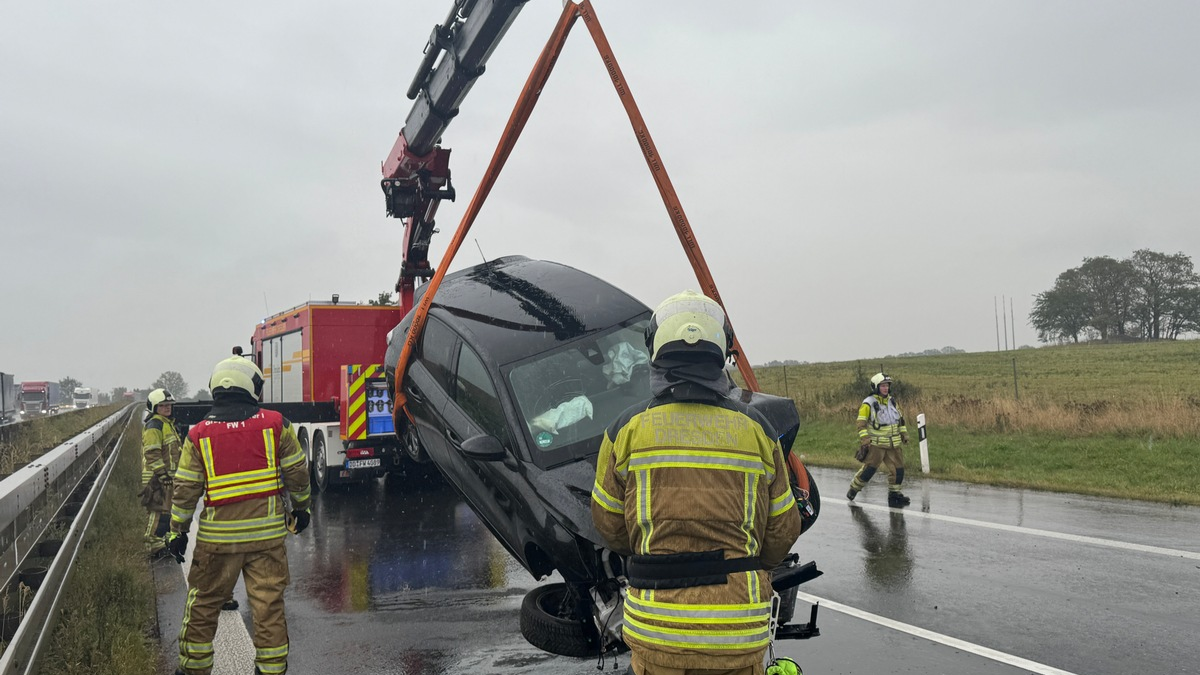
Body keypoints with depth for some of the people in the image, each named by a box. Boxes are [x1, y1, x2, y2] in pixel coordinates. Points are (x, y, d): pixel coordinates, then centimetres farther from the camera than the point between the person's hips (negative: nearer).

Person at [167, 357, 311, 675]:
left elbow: (185, 489, 1)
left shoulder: (198, 434, -1)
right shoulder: (275, 424, -4)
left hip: (218, 536, 1)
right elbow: (297, 472, 3)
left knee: (202, 604, 16)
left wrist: (178, 530, 11)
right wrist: (301, 508, 17)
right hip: (267, 534, 0)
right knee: (268, 606, 7)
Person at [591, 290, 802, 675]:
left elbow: (609, 525, 6)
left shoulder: (626, 430, -5)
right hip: (739, 632, 1)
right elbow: (783, 531, 6)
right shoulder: (756, 430, -2)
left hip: (656, 628, -1)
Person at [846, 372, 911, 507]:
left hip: (893, 444, 6)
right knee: (869, 468, -6)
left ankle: (894, 494, 15)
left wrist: (904, 433, 19)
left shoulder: (892, 401, 12)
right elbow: (861, 424, -11)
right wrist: (865, 439, -18)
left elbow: (900, 419, 23)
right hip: (876, 444, -6)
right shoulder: (868, 404, -10)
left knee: (898, 469, 4)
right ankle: (853, 489, 11)